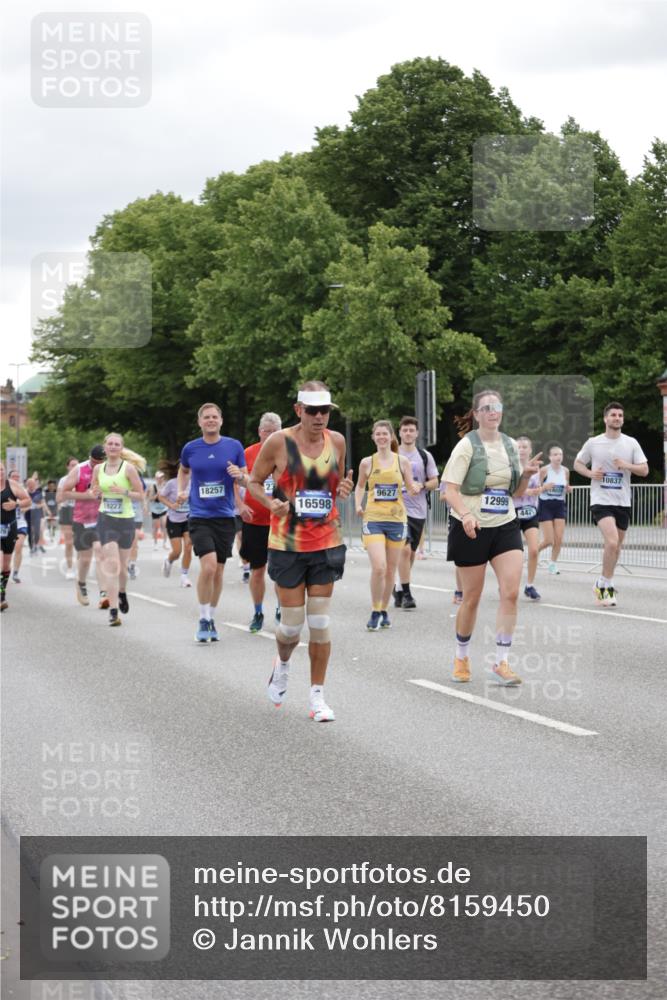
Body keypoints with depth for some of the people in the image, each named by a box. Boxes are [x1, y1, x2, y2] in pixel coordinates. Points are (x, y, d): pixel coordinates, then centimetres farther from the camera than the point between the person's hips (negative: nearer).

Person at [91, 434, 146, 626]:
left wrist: (124, 492, -20)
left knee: (122, 565, 10)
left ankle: (122, 592, 44)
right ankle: (113, 610, -12)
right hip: (106, 519, 1)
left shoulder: (128, 468, -5)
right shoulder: (98, 469, 4)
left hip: (126, 519, -1)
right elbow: (94, 493, 17)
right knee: (112, 564, -13)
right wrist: (96, 493, -6)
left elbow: (140, 495, -4)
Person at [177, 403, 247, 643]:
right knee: (208, 566, -18)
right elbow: (183, 471, 23)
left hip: (225, 516, 2)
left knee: (218, 571, 9)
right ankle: (203, 621, -5)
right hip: (199, 516, -2)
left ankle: (211, 618, 26)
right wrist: (182, 491, 6)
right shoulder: (190, 448, 2)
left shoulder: (234, 446, 1)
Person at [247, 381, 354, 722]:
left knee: (320, 622, 1)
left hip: (326, 543, 3)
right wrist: (271, 503, -17)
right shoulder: (278, 442, -7)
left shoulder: (336, 441, 4)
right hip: (287, 544, -2)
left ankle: (317, 697, 10)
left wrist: (344, 489, -5)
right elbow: (254, 482, 3)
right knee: (292, 623, 1)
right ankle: (282, 664, 35)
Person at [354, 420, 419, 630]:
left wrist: (415, 489, -14)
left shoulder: (402, 461, 3)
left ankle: (384, 610, 24)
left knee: (391, 570, 8)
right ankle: (375, 612, -2)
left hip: (397, 519, 2)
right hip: (373, 520, -2)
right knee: (378, 567, -16)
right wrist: (358, 505, 2)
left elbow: (410, 487, 9)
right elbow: (360, 486, 18)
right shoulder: (367, 463, 3)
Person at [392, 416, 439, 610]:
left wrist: (422, 486, -10)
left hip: (419, 509, 4)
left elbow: (434, 481, 9)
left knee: (412, 553, 11)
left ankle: (399, 589, 27)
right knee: (405, 549, -17)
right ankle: (406, 594, -15)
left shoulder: (425, 456, 8)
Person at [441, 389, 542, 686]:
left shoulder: (510, 445, 9)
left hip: (505, 527, 4)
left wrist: (527, 475, -2)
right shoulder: (467, 445, -8)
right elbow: (450, 489, -15)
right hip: (472, 529, -4)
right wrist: (465, 515, -32)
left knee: (511, 592, -10)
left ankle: (501, 662, -3)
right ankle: (461, 657, 25)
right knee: (472, 597, 4)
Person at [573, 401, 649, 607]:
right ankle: (606, 585, -6)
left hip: (623, 502, 4)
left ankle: (603, 584, 28)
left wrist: (627, 466, -16)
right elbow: (577, 464, 12)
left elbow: (644, 470, 3)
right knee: (612, 542, -21)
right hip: (601, 500, -3)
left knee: (617, 546, 10)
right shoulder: (593, 443, 1)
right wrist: (590, 473, -7)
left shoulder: (631, 443, 4)